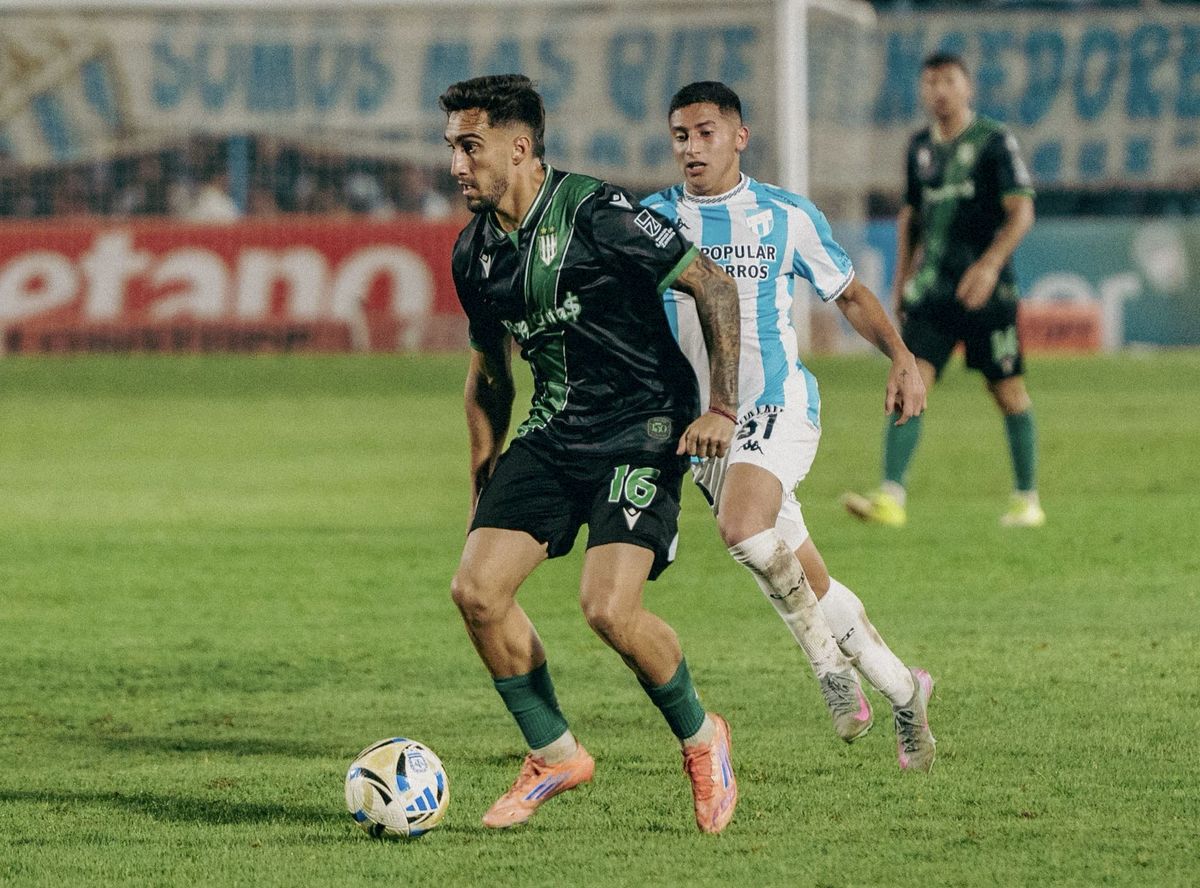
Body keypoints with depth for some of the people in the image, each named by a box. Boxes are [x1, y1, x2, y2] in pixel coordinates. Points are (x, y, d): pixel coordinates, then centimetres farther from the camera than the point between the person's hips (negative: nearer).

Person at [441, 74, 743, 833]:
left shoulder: (596, 214, -17)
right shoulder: (476, 251, 5)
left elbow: (713, 286, -13)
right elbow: (489, 372, 20)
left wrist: (722, 407, -17)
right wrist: (482, 481, 18)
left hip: (642, 432, -7)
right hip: (552, 434, 7)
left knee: (608, 606, -21)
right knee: (477, 590, -8)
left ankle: (701, 739, 6)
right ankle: (555, 756, 11)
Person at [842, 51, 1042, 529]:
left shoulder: (993, 141, -6)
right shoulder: (920, 148, 12)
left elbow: (1021, 211, -13)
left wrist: (990, 263, -27)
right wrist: (901, 278, 19)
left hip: (985, 292, -4)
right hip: (931, 292, 4)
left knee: (1007, 391, 4)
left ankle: (1026, 499, 18)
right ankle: (891, 497, -18)